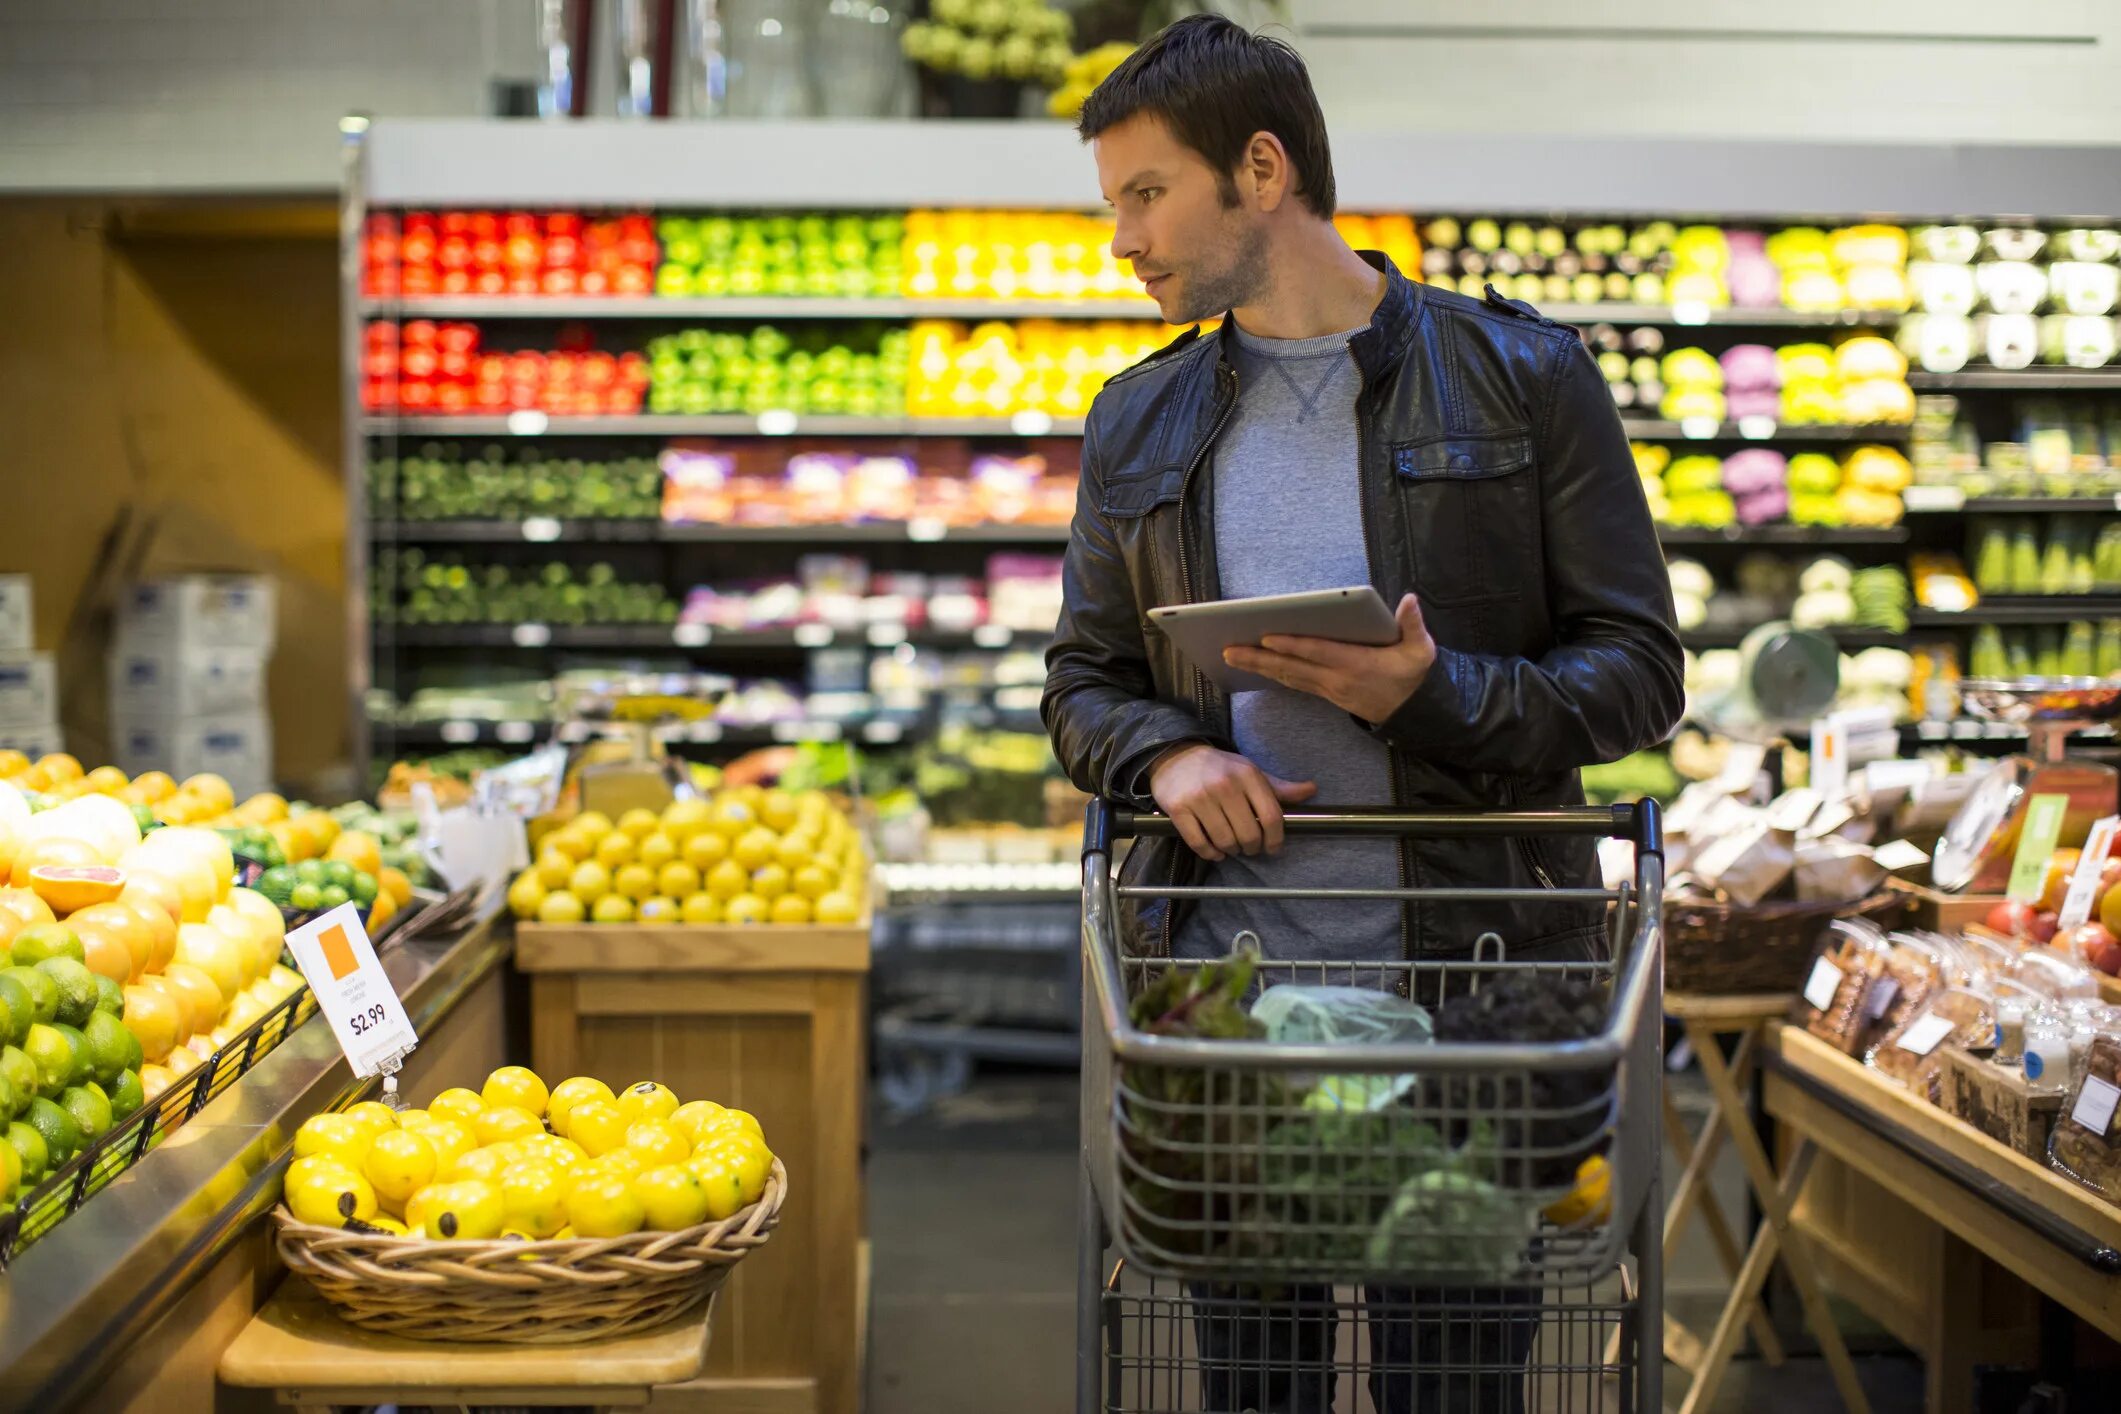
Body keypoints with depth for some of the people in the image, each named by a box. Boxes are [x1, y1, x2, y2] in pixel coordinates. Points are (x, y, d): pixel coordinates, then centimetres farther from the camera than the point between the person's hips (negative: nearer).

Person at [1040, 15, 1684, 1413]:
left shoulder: (1522, 377, 1)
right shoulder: (1137, 428, 12)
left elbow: (1640, 669, 0)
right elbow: (1082, 681, 16)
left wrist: (1434, 697, -17)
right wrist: (1162, 754, -8)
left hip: (1467, 983, -3)